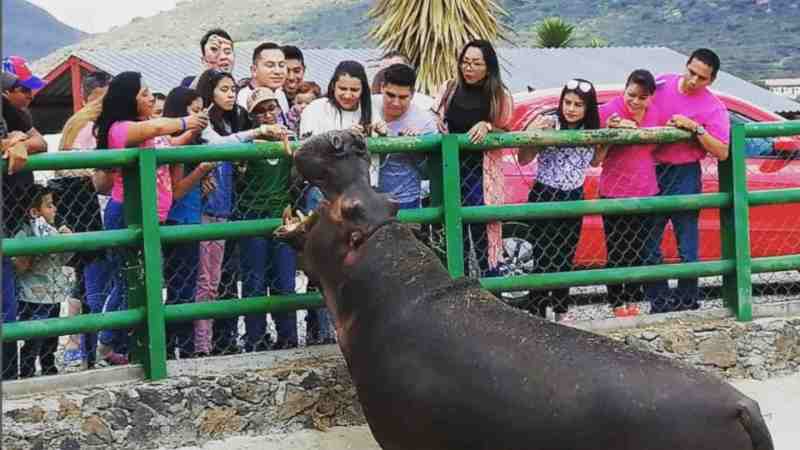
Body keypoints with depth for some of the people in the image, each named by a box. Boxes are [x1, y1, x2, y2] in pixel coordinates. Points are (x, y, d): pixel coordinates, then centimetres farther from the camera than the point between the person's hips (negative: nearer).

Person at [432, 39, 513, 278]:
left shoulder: (500, 96, -5)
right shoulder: (449, 89, 1)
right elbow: (435, 122, 14)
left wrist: (488, 127, -16)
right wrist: (437, 126, -8)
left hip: (481, 173, -3)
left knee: (482, 229, -5)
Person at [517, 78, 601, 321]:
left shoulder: (591, 131, 0)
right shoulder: (548, 123, -15)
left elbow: (594, 161, 13)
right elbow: (523, 159, -17)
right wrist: (532, 133, -34)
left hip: (574, 200, 5)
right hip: (544, 198, -5)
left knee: (565, 260, 14)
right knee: (543, 260, -7)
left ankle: (561, 312, 27)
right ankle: (537, 314, 0)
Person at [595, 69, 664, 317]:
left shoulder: (656, 114, -1)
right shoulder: (609, 111, -13)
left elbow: (657, 149, 8)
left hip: (646, 192, 4)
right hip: (614, 193, -4)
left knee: (639, 251, 12)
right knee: (616, 252, 2)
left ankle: (633, 300, 22)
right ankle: (617, 303, 12)